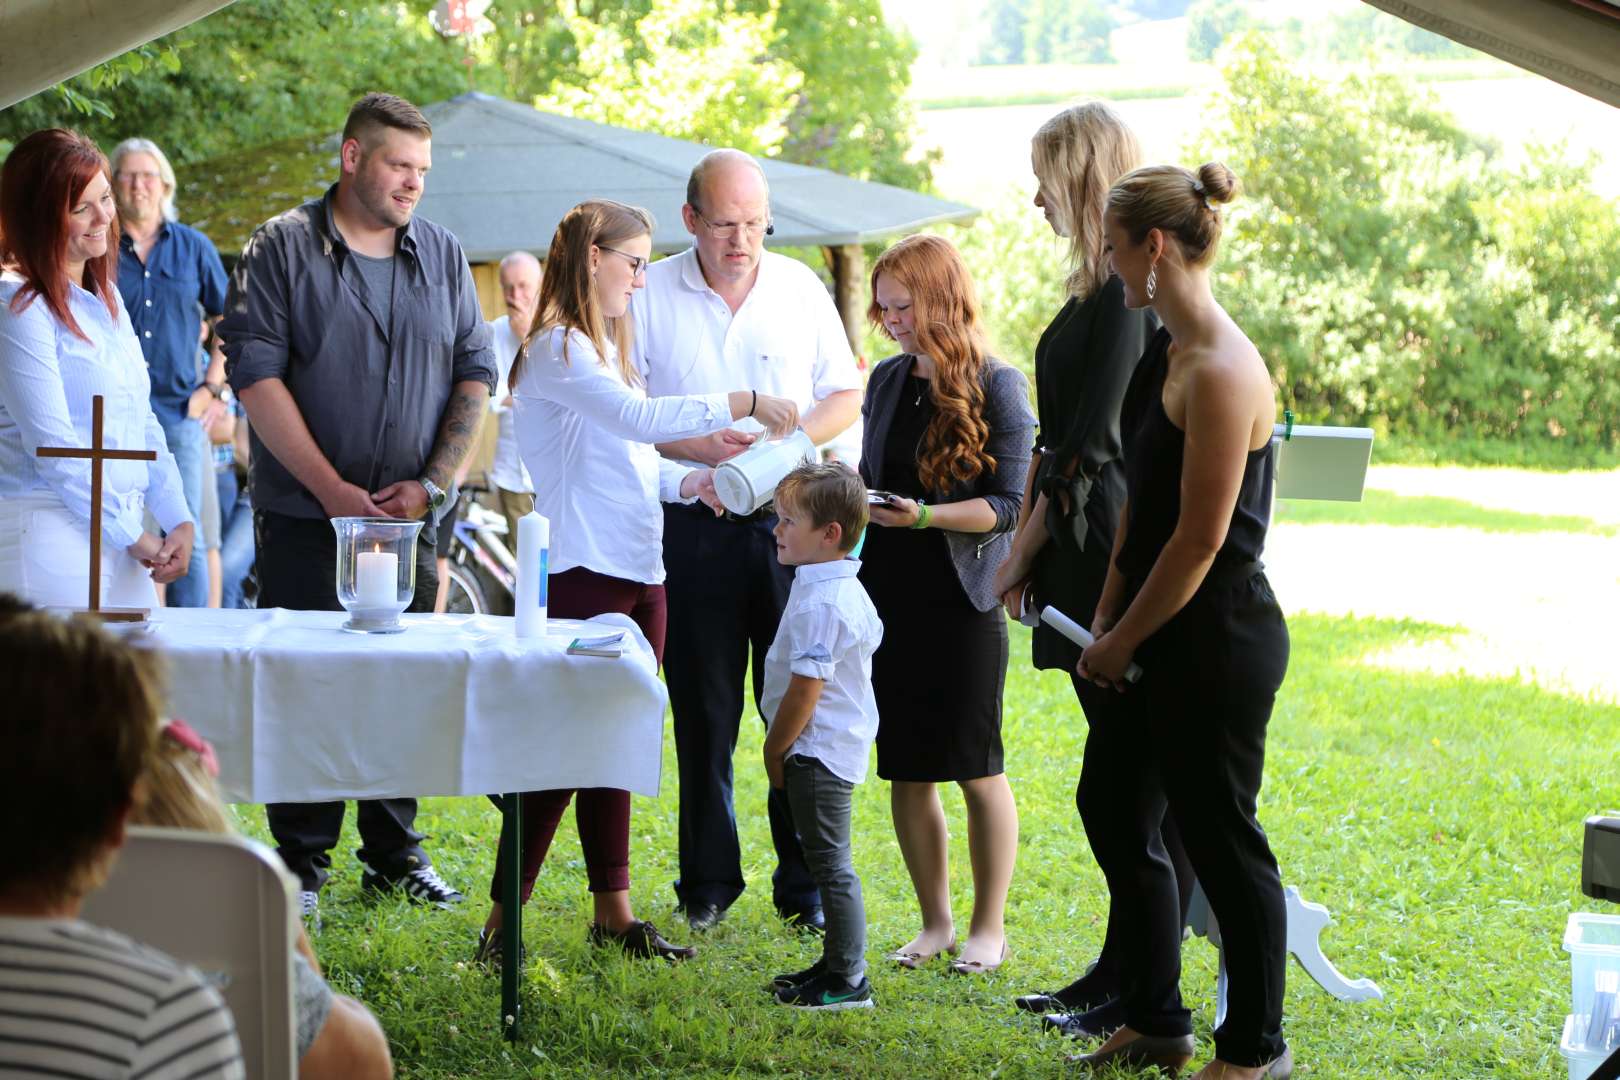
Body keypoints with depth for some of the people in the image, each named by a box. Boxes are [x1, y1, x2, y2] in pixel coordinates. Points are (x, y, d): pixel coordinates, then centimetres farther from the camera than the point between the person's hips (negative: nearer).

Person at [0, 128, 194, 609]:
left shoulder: (106, 297, 15)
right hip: (50, 530, -8)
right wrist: (132, 537, -9)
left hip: (123, 534, 8)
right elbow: (53, 446, -14)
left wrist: (179, 519, 4)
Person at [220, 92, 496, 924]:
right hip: (304, 515, -3)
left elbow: (474, 374, 10)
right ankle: (301, 862, 7)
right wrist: (331, 487, -14)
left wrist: (431, 484, -4)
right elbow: (255, 374, -9)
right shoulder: (282, 249, -3)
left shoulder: (442, 257, 10)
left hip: (409, 516, 4)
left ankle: (394, 854, 18)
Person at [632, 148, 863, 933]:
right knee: (703, 711, 5)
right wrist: (700, 446, -13)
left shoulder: (801, 289, 6)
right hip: (694, 525, -1)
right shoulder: (650, 295, 1)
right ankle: (708, 882, 16)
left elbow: (846, 395, 10)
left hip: (791, 522, 1)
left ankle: (806, 885, 8)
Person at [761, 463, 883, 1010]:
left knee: (830, 863, -5)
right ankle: (836, 964, 26)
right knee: (829, 861, 17)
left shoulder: (819, 604, -23)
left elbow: (805, 688, -24)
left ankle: (847, 981, -1)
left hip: (818, 753, -11)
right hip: (842, 742, 11)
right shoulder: (848, 590, 10)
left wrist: (775, 750, -11)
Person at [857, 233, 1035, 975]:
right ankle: (935, 921, 19)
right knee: (906, 768, 8)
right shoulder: (888, 382, 10)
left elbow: (1005, 505, -11)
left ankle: (989, 927, 13)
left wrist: (925, 516, -23)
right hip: (890, 598, 6)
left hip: (962, 603, -6)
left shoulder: (998, 387, -8)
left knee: (974, 767, 1)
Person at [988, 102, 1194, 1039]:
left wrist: (1024, 550, -8)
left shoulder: (1130, 293, -15)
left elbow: (1091, 444, -16)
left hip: (1119, 556, -10)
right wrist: (1026, 543, 12)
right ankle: (1118, 974, 21)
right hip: (1088, 566, 10)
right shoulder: (1097, 288, 16)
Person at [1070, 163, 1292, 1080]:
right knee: (1114, 807, 16)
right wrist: (1108, 617, 9)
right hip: (1159, 632, 10)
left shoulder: (1222, 370, -21)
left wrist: (1125, 641, -12)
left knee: (1219, 835, 1)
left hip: (1217, 639, -10)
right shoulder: (1168, 352, 9)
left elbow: (1201, 540, -21)